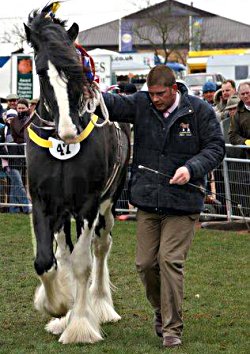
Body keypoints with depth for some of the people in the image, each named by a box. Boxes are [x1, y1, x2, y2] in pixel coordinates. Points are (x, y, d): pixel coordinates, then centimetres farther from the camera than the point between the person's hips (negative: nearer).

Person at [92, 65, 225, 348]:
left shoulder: (200, 111, -3)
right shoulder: (141, 104, 3)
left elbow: (215, 147, -2)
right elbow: (114, 104, -9)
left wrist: (191, 168, -18)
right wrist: (90, 95, -30)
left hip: (182, 203, -3)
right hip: (147, 201, 4)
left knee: (170, 261, -10)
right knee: (145, 263, 7)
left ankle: (172, 327, -1)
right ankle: (160, 310, 33)